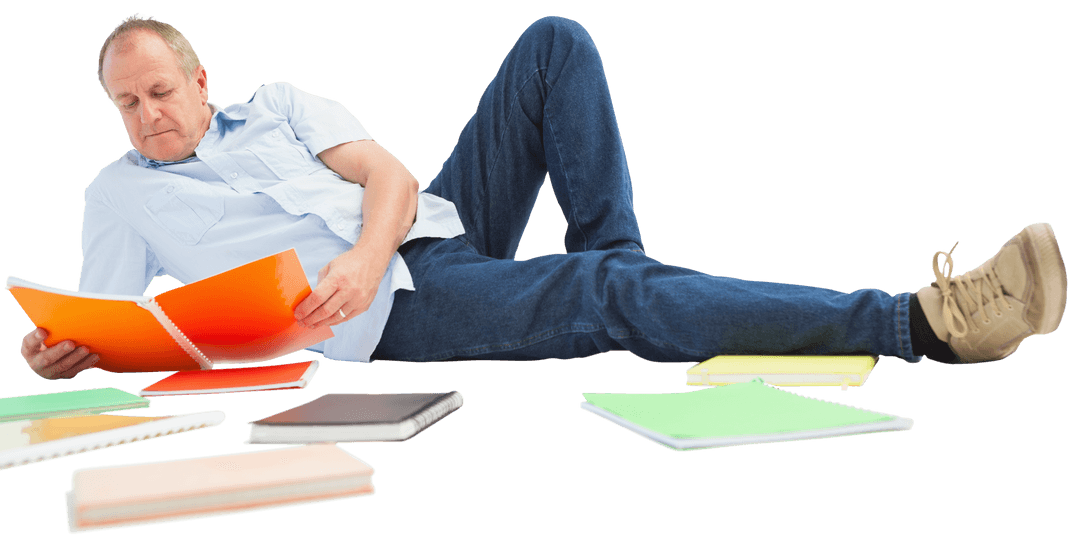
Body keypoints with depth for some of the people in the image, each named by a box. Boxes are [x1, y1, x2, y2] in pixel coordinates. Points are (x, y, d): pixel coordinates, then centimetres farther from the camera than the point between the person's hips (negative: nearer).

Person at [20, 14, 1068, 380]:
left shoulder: (279, 106, 18)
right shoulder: (119, 194, 15)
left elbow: (390, 179, 4)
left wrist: (367, 251, -19)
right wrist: (58, 352, -15)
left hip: (434, 225, 5)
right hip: (388, 319, -5)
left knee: (555, 42, -6)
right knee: (613, 300, -29)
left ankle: (613, 255, -12)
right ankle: (923, 323, -34)